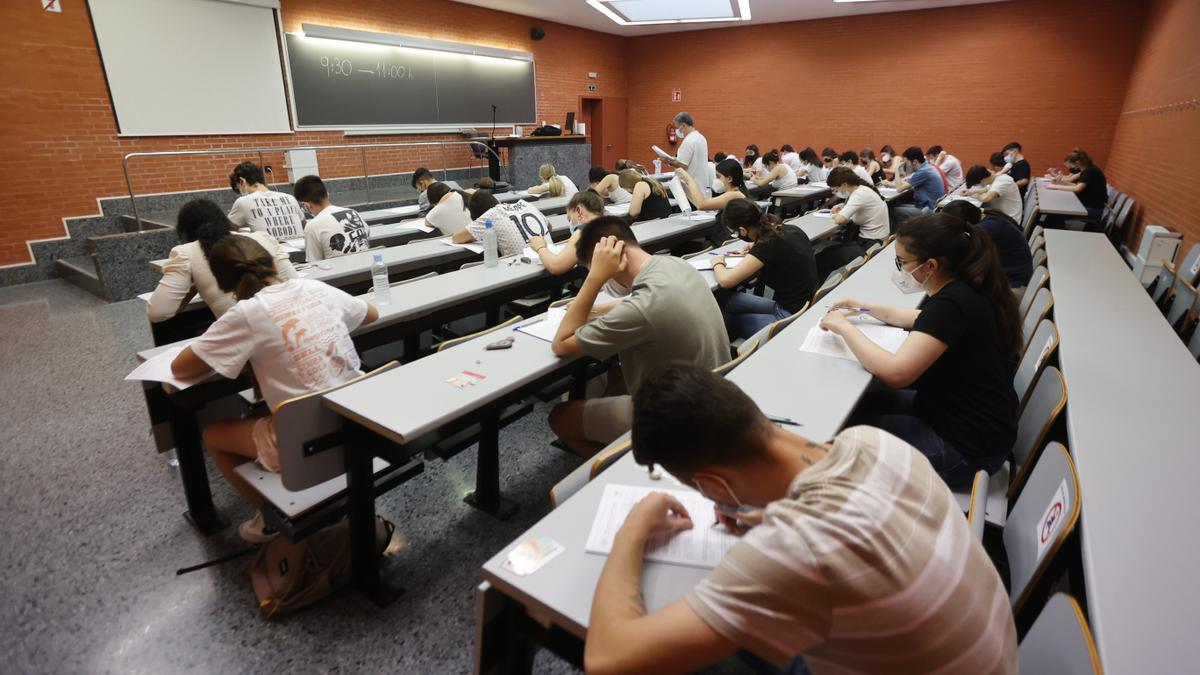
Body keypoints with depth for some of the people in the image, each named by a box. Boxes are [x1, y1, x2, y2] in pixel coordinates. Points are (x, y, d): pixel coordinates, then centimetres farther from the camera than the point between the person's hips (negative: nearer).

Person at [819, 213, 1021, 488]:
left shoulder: (953, 304, -28)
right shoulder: (960, 290, 1)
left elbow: (895, 373, -35)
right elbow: (922, 321, 23)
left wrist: (844, 327, -22)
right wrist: (865, 308, 12)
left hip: (967, 446, -9)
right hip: (957, 410, 9)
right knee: (863, 403, 15)